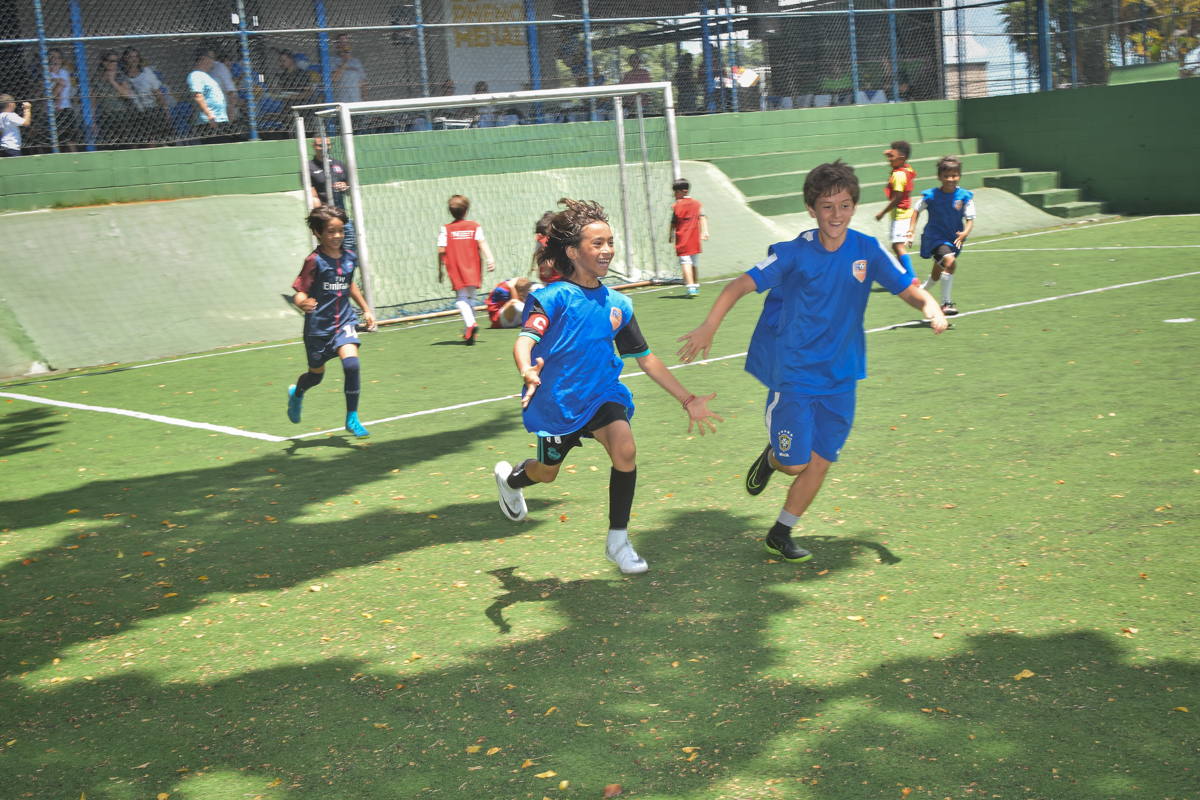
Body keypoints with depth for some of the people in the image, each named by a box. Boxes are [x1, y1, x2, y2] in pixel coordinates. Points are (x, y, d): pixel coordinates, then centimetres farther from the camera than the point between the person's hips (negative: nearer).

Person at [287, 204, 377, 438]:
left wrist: (366, 309, 24)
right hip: (318, 325, -3)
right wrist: (302, 303, -40)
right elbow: (300, 292, -17)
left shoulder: (349, 258, 1)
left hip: (345, 320, 3)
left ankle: (352, 418, -8)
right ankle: (296, 393, 52)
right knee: (316, 375, 14)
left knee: (351, 363, -21)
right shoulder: (314, 261, -15)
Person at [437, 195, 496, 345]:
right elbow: (482, 243, -11)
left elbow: (441, 251, -4)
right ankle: (468, 332, 18)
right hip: (472, 269, 2)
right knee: (470, 298, 15)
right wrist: (490, 259, -20)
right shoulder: (475, 226, 4)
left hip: (455, 270, -2)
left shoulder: (445, 229, 1)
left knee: (462, 298, -1)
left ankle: (470, 323, -27)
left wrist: (440, 270, 4)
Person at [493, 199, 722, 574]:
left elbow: (646, 359, 7)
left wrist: (688, 400, 6)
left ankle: (618, 541, -6)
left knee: (625, 447, -24)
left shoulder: (617, 304, -1)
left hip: (602, 394, 3)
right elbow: (525, 340, -30)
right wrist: (527, 372, -54)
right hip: (556, 401, -3)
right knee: (547, 473, 16)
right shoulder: (553, 297, -16)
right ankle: (510, 477, 56)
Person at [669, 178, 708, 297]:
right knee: (695, 263, 17)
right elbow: (702, 217, -2)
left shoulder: (676, 206, -3)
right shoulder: (697, 203, 9)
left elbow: (673, 223, 1)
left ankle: (690, 286, -25)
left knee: (685, 262, -9)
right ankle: (695, 286, 28)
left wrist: (671, 235, 13)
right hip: (695, 238, 4)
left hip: (682, 238, -4)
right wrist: (705, 231, -7)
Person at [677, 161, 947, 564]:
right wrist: (709, 326, -28)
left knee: (819, 462, 5)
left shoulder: (868, 250, -4)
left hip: (840, 376, 3)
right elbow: (743, 284, -14)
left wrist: (930, 307, -20)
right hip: (793, 373, -3)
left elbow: (908, 288, 3)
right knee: (795, 464, -4)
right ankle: (772, 456, 33)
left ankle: (780, 535, 24)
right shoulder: (794, 252, -12)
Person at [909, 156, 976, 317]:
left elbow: (970, 219, -7)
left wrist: (965, 233, -27)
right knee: (950, 261, -29)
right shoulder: (930, 195, -11)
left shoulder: (964, 196, -8)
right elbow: (916, 210, 6)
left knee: (938, 274, 18)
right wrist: (911, 230, -2)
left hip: (953, 239, 4)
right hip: (934, 237, -4)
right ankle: (945, 304, -22)